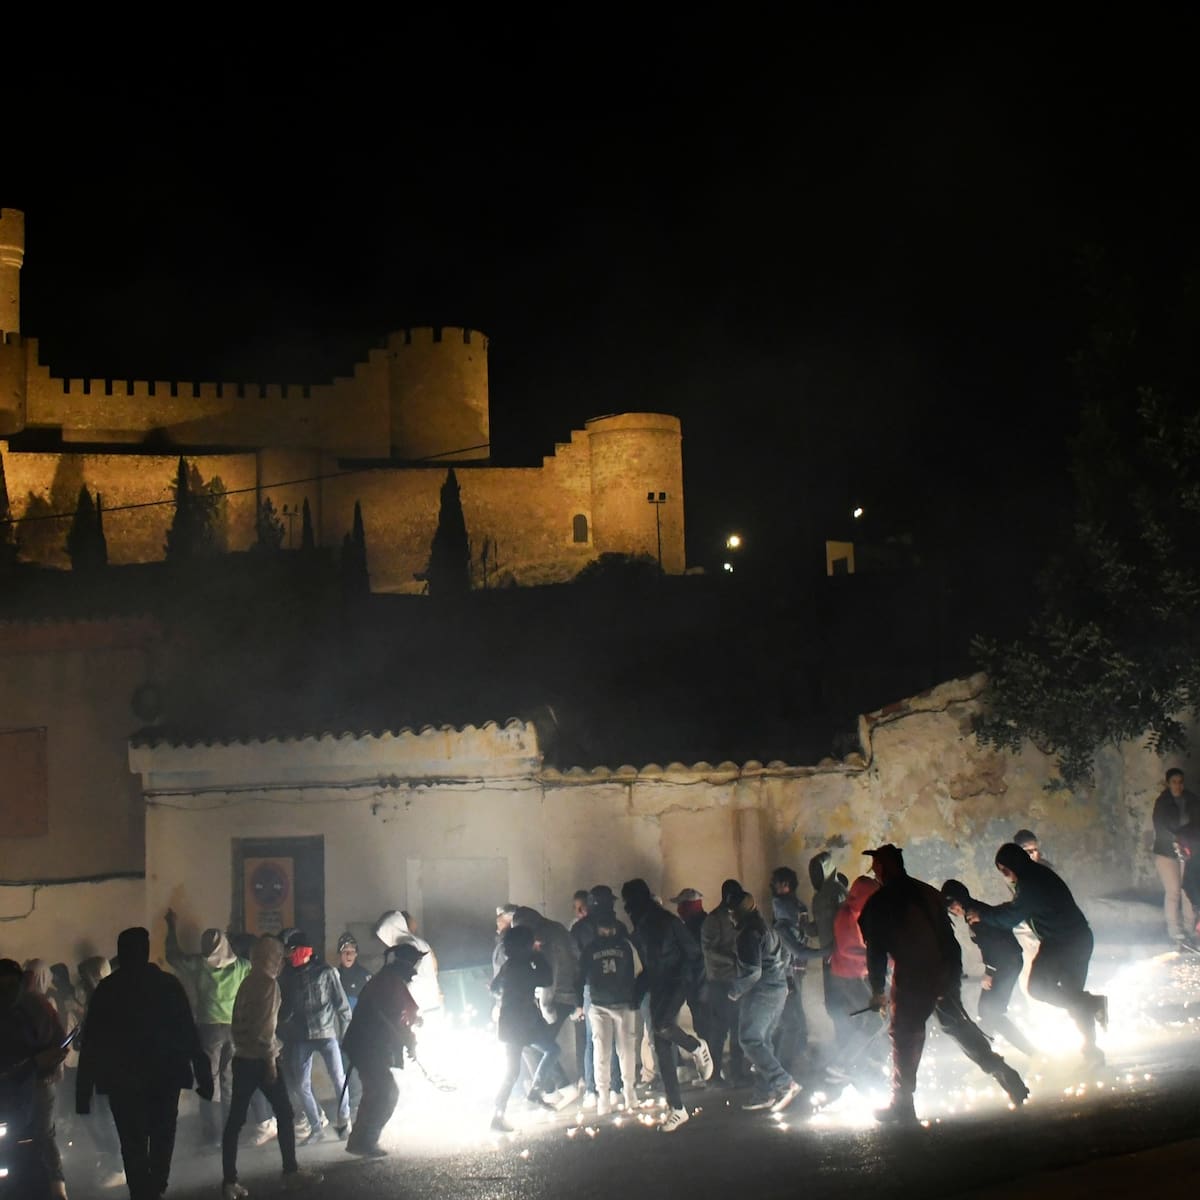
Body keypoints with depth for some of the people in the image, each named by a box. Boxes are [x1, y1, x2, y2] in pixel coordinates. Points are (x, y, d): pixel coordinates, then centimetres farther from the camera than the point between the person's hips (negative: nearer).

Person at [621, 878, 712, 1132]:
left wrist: (687, 979, -17)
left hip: (676, 983, -7)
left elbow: (693, 954, -7)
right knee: (663, 1050, 2)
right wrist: (638, 991, 10)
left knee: (661, 1024, -33)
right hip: (657, 987, 7)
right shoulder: (639, 929, 12)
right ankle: (677, 1109, 7)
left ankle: (697, 1047, -2)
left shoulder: (668, 921, -9)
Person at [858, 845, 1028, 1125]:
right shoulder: (928, 893, 12)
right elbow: (948, 937, 14)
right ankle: (1004, 1074, 15)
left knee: (904, 1038, 1)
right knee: (959, 1027, 19)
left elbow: (876, 950, -5)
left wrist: (877, 990, 2)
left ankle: (902, 1104, 1)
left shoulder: (879, 903, -5)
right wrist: (954, 974, 19)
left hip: (910, 979, -6)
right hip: (945, 974, 6)